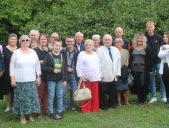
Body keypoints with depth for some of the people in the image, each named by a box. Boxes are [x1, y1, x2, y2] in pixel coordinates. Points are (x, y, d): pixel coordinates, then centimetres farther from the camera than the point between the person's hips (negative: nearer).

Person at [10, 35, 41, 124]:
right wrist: (12, 79, -6)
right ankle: (22, 116, 10)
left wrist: (38, 77, 8)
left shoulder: (33, 52, 9)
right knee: (21, 98, 1)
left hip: (32, 80, 3)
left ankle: (30, 114, 18)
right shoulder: (16, 53, 1)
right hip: (20, 81, -2)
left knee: (32, 97, 4)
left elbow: (37, 65, 13)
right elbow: (12, 66, 0)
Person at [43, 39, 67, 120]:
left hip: (60, 79, 4)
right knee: (51, 96, 2)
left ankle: (60, 112, 17)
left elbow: (64, 68, 10)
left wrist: (65, 79, 5)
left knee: (60, 96, 7)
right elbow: (44, 66, -9)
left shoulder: (61, 56, 9)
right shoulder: (49, 55, -4)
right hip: (51, 79, -4)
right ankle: (51, 113, 11)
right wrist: (53, 70, -15)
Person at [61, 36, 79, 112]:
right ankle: (64, 106, 13)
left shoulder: (77, 52, 3)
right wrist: (67, 68, -10)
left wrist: (73, 69, -4)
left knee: (74, 92, 6)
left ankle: (73, 106, 22)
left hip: (74, 74, 1)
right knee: (63, 92, -3)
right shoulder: (62, 51, 1)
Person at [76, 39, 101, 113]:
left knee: (95, 94, 6)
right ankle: (86, 109, 8)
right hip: (85, 78, -4)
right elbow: (79, 66, -5)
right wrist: (81, 76, -13)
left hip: (95, 78, 5)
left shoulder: (95, 54, 15)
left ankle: (95, 109, 17)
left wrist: (99, 76, 13)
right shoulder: (81, 54, 0)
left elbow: (98, 66, 18)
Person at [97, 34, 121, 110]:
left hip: (113, 76, 5)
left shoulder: (116, 50, 14)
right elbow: (98, 63, -7)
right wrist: (100, 75, -12)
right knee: (103, 92, 1)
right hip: (104, 76, -4)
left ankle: (112, 104, 24)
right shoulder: (100, 50, -3)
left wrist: (118, 73, 6)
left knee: (113, 91, 10)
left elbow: (118, 62, 13)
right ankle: (104, 105, 13)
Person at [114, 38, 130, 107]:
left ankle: (126, 101, 13)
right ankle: (119, 102, 8)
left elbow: (127, 61, 10)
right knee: (118, 88, -1)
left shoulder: (125, 51, 11)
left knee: (125, 87, -1)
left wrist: (124, 68, -4)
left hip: (124, 72, 2)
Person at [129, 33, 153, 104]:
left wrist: (150, 70, -4)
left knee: (143, 84, -6)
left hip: (144, 70, -3)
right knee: (137, 85, 4)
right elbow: (130, 59, 14)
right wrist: (129, 68, 5)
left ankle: (144, 99, 9)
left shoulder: (147, 48, 1)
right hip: (134, 70, 3)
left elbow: (150, 60, 0)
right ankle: (139, 99, 14)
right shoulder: (132, 49, 10)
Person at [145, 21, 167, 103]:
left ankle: (163, 96, 11)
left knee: (161, 78, 0)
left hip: (158, 61, -1)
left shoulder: (159, 37, 0)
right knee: (151, 79, 7)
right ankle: (154, 96, 17)